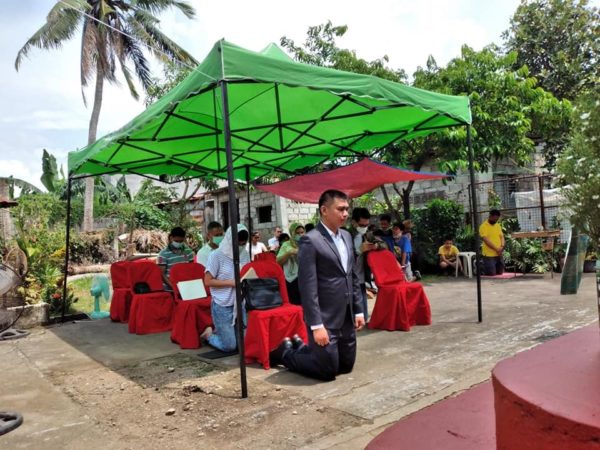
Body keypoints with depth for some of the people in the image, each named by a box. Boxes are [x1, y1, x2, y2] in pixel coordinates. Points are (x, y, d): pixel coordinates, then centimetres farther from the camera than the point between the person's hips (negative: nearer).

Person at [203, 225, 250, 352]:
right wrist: (231, 282, -18)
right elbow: (208, 281, -12)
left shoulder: (245, 254, 3)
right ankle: (208, 334, 28)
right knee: (229, 346, -2)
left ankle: (219, 332, 33)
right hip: (222, 305, -5)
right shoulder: (217, 255, -12)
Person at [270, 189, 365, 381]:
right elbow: (308, 287, -19)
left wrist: (358, 310, 12)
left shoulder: (347, 236, 9)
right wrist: (316, 325, -20)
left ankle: (300, 346, 35)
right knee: (327, 370, 3)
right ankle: (285, 352, 26)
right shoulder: (310, 241, -17)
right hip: (325, 318, -8)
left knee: (346, 365, 17)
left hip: (347, 317, 8)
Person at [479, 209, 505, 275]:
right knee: (491, 275, -6)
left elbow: (502, 236, 13)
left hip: (498, 255, 7)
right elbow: (486, 240, -17)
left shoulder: (498, 225, 13)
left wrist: (502, 247, -7)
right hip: (489, 255, -7)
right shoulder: (483, 226, -9)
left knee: (500, 274, 12)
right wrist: (496, 249, -19)